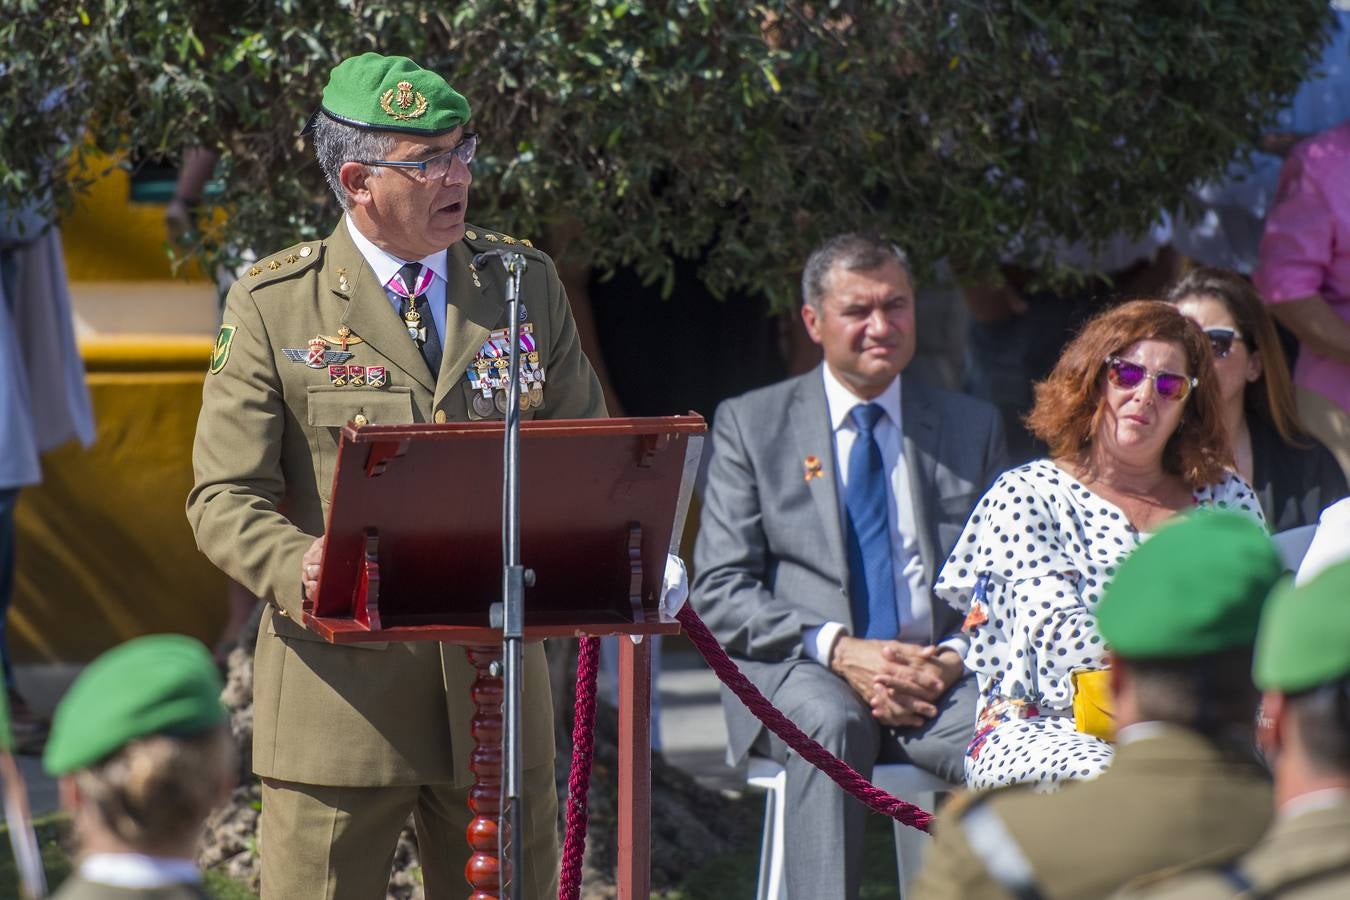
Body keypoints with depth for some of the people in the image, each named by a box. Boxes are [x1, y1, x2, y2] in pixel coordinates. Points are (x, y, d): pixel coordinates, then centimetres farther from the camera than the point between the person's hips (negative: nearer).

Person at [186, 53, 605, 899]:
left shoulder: (525, 283, 10)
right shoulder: (273, 306, -2)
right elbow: (225, 496, -4)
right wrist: (299, 570, -26)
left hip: (498, 678, 3)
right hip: (342, 676, -3)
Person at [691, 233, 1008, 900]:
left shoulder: (971, 428, 17)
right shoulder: (751, 424, 10)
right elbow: (719, 594, 1)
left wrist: (952, 663, -8)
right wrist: (836, 648, -15)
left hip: (939, 677, 2)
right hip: (797, 674, -1)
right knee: (832, 725, -38)